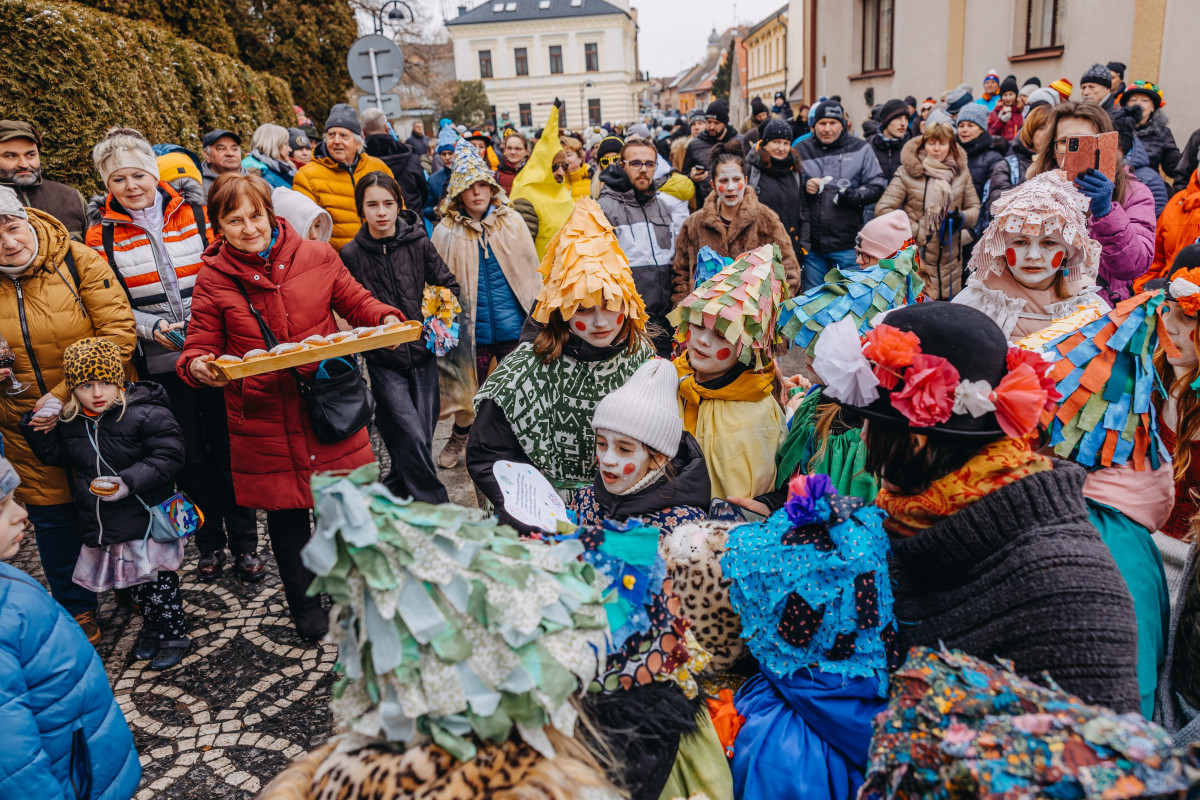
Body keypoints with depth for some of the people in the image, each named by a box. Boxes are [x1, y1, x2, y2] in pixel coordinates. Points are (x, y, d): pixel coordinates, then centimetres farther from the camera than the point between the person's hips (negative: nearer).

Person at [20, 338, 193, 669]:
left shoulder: (147, 414, -16)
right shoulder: (69, 421, 4)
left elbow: (167, 457, -18)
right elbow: (55, 456, 17)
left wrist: (128, 482, -28)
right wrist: (38, 427, 0)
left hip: (146, 520, -6)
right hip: (102, 525, 6)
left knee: (157, 580, 3)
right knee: (133, 583, 18)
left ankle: (175, 635, 19)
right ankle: (152, 627, 37)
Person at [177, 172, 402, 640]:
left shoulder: (317, 256, 0)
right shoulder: (213, 279, -1)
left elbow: (356, 303, 10)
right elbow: (200, 344, 2)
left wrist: (386, 320, -10)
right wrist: (199, 366, -21)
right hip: (263, 418, 0)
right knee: (285, 513, 13)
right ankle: (305, 605, 36)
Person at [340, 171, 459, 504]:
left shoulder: (418, 242, 0)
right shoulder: (351, 255, -3)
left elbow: (450, 286, 8)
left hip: (423, 354, 2)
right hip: (384, 362, -2)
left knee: (422, 438, 5)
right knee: (412, 438, -12)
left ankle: (390, 494, 29)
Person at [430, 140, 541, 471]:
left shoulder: (512, 222, 0)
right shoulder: (447, 232, -3)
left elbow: (531, 271, 6)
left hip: (513, 326, 1)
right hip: (471, 329, 0)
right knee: (468, 389, 12)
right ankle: (458, 440, 37)